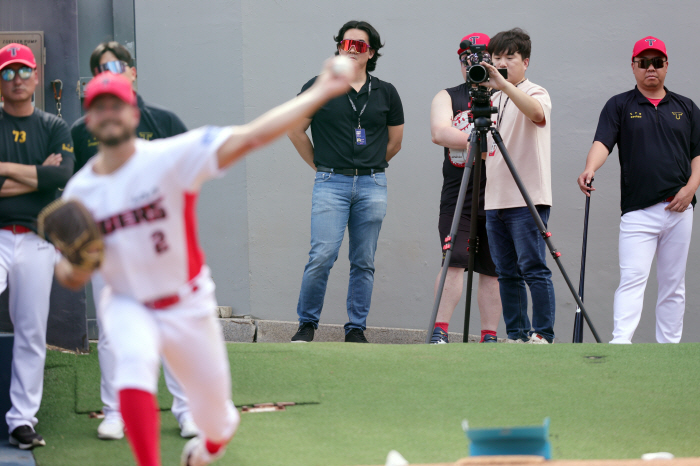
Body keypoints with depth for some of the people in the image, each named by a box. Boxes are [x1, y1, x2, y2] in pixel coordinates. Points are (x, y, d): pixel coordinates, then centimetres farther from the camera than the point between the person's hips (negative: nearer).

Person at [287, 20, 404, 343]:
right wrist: (319, 164, 8)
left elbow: (395, 140, 18)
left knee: (364, 262, 4)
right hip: (331, 183, -2)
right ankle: (307, 324, 0)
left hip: (372, 186, 2)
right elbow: (295, 130, 8)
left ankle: (356, 329, 11)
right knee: (322, 256, -12)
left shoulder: (386, 93, 9)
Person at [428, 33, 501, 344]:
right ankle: (440, 331, -10)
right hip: (458, 197, -1)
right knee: (454, 262, -11)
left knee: (492, 270, 3)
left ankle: (489, 336, 6)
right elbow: (439, 132, -6)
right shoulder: (448, 97, 11)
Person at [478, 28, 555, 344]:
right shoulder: (492, 100, 19)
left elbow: (536, 111, -30)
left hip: (527, 199, -7)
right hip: (495, 200, 7)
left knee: (533, 268, -10)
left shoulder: (535, 93, -4)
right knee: (507, 273, 7)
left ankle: (542, 335, -9)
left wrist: (504, 84, -39)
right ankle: (516, 335, 10)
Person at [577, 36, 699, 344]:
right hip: (638, 211, -3)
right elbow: (603, 142, -9)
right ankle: (620, 343, -24)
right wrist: (590, 168, -30)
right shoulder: (619, 106, 7)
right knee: (632, 278, -15)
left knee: (673, 284, 7)